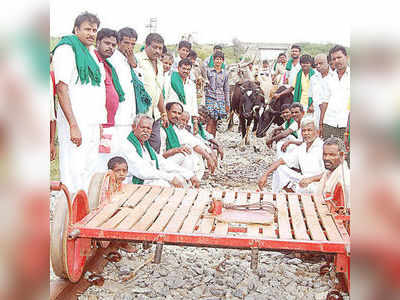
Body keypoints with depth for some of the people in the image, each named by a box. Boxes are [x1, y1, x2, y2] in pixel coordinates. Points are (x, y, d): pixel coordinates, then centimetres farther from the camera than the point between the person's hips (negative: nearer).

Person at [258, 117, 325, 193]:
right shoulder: (301, 148, 12)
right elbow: (281, 161, 9)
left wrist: (311, 179, -33)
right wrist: (265, 175, -1)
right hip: (304, 181, 7)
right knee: (279, 169, 2)